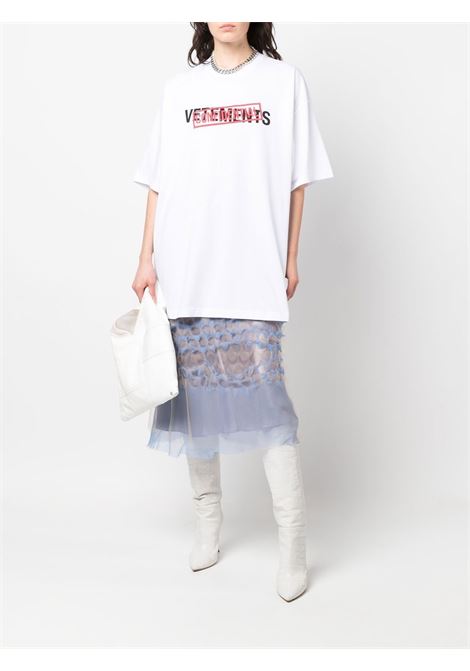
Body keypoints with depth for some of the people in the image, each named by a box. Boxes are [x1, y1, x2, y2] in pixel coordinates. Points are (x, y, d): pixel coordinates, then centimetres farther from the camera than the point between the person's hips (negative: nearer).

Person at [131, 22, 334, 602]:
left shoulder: (284, 81, 8)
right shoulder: (178, 89, 14)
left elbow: (296, 181, 7)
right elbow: (158, 182, 12)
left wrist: (290, 260, 2)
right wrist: (146, 259, 5)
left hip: (254, 273, -2)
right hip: (185, 272, 3)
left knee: (264, 395, -10)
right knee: (194, 394, 5)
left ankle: (292, 544, 1)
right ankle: (207, 522, 23)